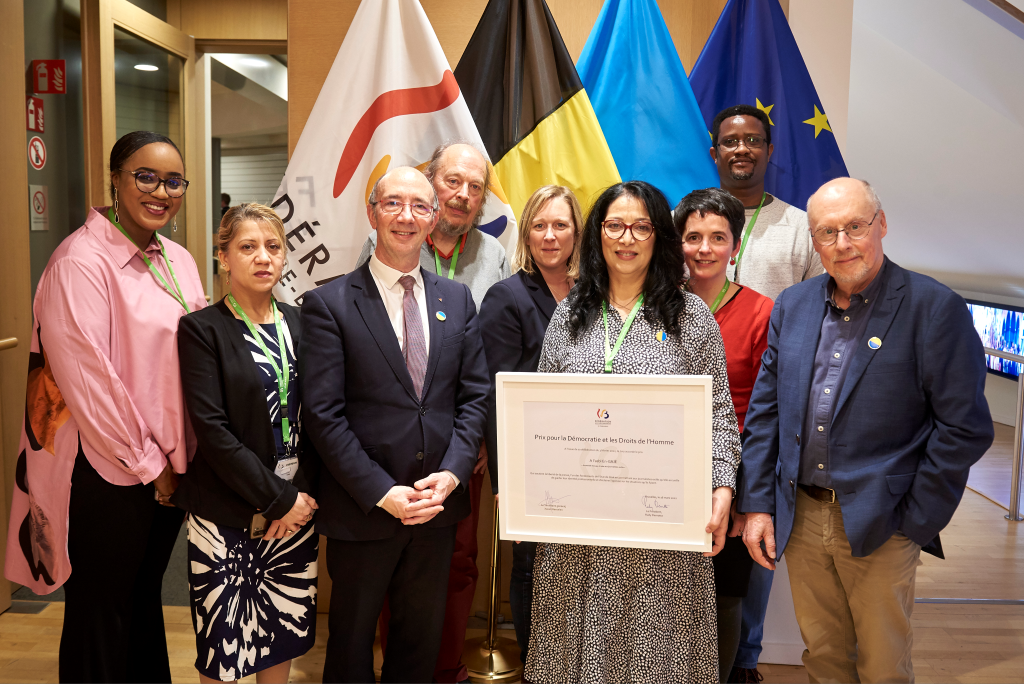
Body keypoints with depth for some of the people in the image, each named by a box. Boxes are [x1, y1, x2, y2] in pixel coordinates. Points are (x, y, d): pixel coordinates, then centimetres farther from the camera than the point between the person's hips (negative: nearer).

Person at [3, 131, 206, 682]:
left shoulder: (179, 262, 7)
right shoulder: (81, 261, -15)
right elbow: (88, 381, -18)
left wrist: (176, 458, 5)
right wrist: (147, 464, -12)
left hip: (169, 468, 7)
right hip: (107, 473, -6)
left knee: (145, 596, 21)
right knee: (100, 615, 11)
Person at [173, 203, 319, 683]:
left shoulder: (299, 323, 7)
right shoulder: (202, 329, -7)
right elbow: (212, 430, -14)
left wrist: (305, 494, -7)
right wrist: (279, 499, -14)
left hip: (296, 505, 4)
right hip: (226, 514, -4)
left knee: (285, 630, 12)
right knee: (224, 644, 6)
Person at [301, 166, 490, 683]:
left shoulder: (458, 300, 6)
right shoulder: (328, 304, -8)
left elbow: (475, 396, 4)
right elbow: (323, 414, -12)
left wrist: (451, 474, -9)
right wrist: (383, 494, -16)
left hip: (438, 503, 4)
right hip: (362, 509, -3)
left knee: (422, 636, 20)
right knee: (351, 639, 16)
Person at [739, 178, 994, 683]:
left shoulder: (934, 307, -9)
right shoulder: (793, 305, 6)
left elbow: (965, 427, -10)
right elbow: (764, 409, 8)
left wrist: (914, 523, -10)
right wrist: (756, 504, 3)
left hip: (881, 528, -4)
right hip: (800, 519, 4)